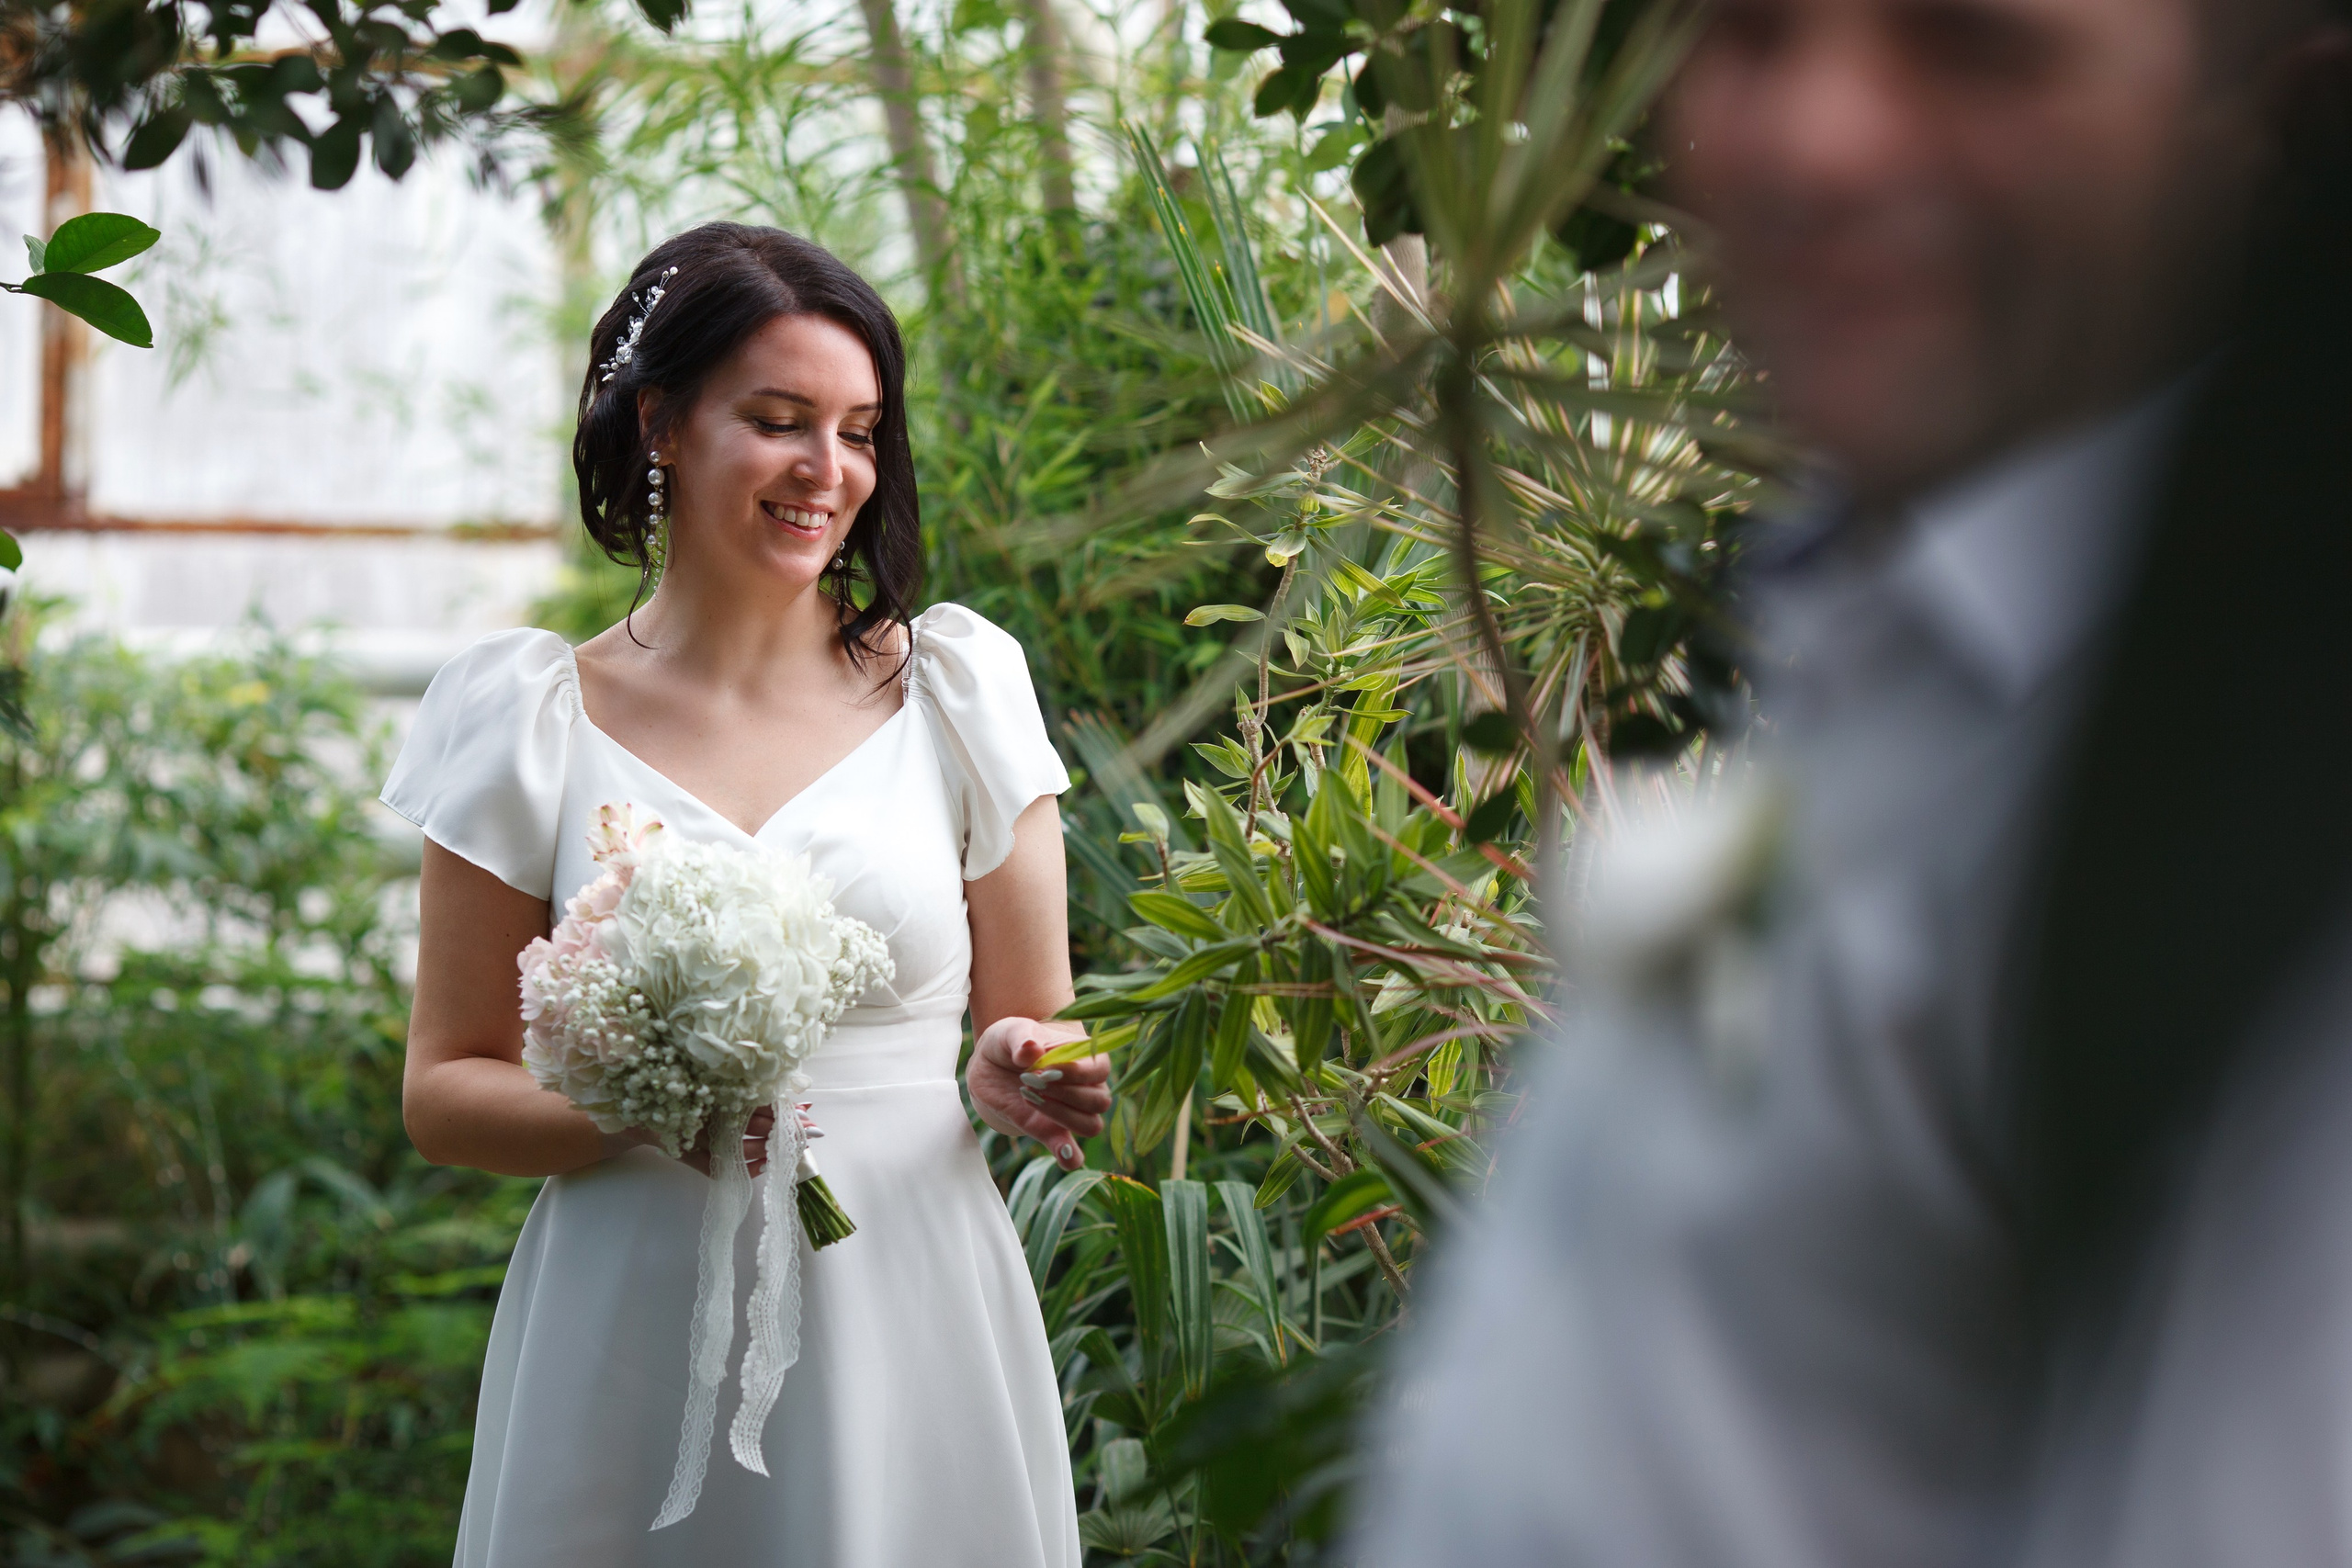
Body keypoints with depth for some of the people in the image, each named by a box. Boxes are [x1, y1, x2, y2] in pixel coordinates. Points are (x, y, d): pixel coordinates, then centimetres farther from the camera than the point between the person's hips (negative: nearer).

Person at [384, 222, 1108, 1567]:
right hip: (637, 1342, -1)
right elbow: (446, 1090, 4)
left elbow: (1037, 1030, 10)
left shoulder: (954, 686, 5)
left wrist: (1011, 1077, -13)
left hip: (912, 1326, 1)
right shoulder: (539, 720, 2)